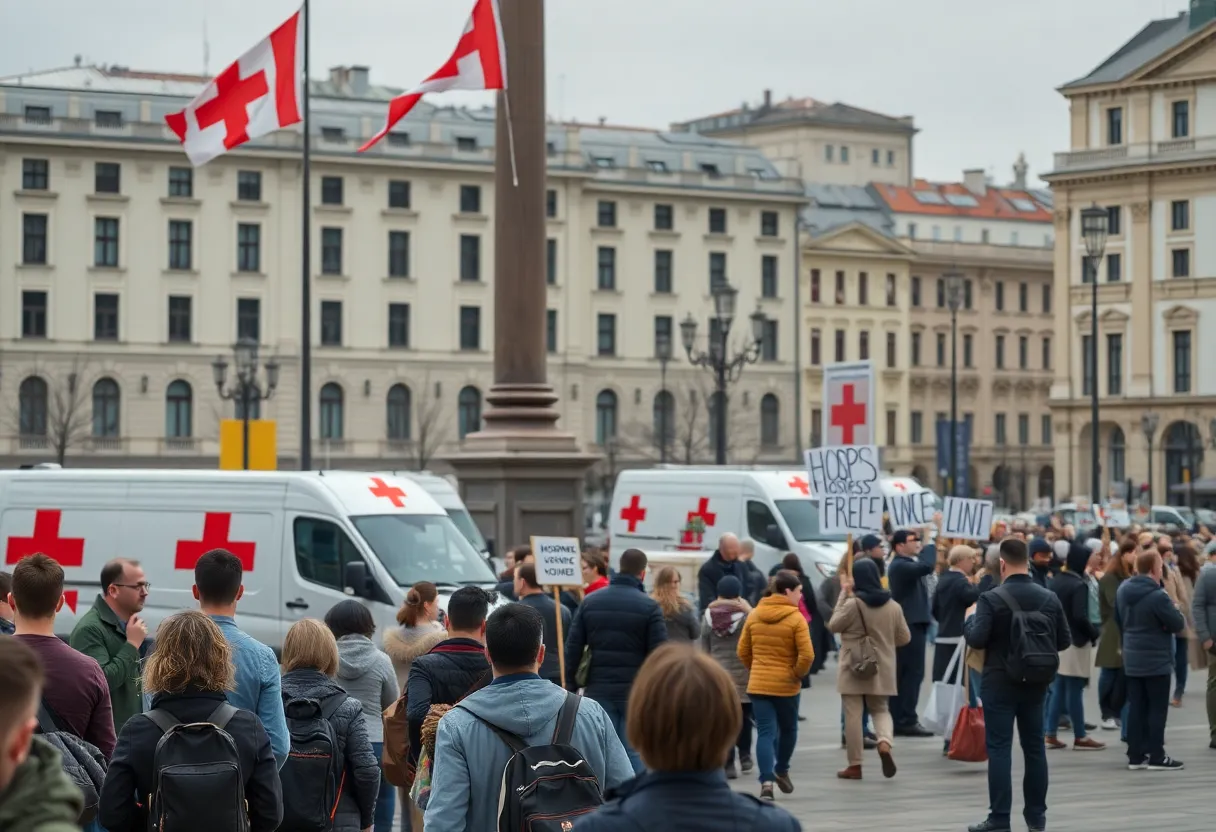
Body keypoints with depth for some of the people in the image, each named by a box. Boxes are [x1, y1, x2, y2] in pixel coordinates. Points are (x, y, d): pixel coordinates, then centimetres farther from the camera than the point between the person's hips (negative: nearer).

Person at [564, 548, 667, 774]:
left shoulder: (590, 602, 6)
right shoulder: (649, 607, -6)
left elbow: (573, 649, 3)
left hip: (598, 691, 3)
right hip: (636, 693, -3)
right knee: (633, 753, 2)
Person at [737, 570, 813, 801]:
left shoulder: (754, 615, 2)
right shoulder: (795, 618, -12)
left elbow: (743, 651, 5)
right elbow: (807, 655, -17)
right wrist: (797, 674, 0)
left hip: (758, 684, 3)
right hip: (786, 685, -3)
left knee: (765, 733, 1)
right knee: (788, 729, 21)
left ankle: (766, 781, -13)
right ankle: (781, 771, 36)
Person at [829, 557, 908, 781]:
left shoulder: (852, 605, -14)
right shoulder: (893, 606, 1)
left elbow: (834, 625, 0)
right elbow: (904, 638, 8)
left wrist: (843, 594, 0)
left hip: (854, 668, -4)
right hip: (881, 668, 4)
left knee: (853, 714, 2)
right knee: (880, 709, 18)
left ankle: (855, 765, 5)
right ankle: (885, 742, -12)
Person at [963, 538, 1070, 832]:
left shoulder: (991, 599, -13)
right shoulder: (1050, 598, 1)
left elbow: (977, 640, -20)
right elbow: (1064, 641, 5)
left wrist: (969, 620, 1)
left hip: (1000, 683, -4)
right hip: (1035, 683, 4)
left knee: (999, 749, -3)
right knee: (1035, 747, 12)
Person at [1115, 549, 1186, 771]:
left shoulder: (1123, 590, 4)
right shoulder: (1157, 595, -22)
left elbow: (1119, 620, 17)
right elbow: (1178, 624, -16)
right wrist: (1174, 614, 4)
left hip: (1132, 658, 8)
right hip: (1156, 659, -8)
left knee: (1136, 707, 10)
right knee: (1157, 708, -1)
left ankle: (1136, 756, 12)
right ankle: (1156, 757, 0)